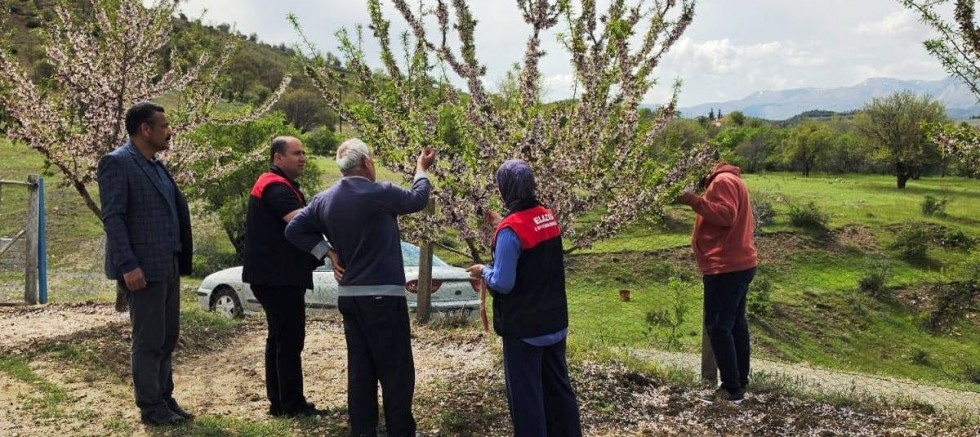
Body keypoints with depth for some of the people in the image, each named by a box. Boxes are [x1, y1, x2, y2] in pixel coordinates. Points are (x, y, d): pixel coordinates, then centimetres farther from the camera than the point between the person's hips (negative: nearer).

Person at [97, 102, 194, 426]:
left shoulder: (157, 165, 16)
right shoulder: (117, 162, -10)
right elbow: (113, 218, -16)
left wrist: (180, 260, 14)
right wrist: (128, 266, -22)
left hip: (168, 266, 8)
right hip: (144, 268, -8)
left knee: (167, 338, 14)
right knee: (149, 340, 0)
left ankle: (165, 399, 24)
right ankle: (150, 408, 10)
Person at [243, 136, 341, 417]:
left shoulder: (282, 185, 20)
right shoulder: (275, 186, -15)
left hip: (280, 276, 11)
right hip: (278, 277, -11)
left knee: (280, 337, 14)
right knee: (290, 339, -7)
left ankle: (279, 402, 21)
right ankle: (293, 404, -1)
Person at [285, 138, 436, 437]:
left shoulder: (324, 200, 5)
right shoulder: (379, 193, -13)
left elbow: (294, 230, 5)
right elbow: (417, 199, 4)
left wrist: (326, 252, 5)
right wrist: (421, 170, 22)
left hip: (348, 296, 7)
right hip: (383, 295, -7)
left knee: (360, 369, 12)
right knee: (396, 370, 1)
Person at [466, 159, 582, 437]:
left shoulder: (510, 230, -21)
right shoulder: (549, 218, 2)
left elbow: (502, 284, -21)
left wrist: (483, 271, -1)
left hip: (524, 327, -7)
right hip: (554, 321, 8)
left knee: (525, 394, 4)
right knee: (558, 387, 18)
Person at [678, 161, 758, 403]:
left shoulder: (722, 180, -12)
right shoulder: (734, 181, 21)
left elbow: (726, 215, -25)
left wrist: (695, 201, -24)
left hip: (726, 267, -11)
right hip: (739, 263, 11)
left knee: (718, 326, -8)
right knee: (736, 324, 14)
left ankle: (731, 388, -6)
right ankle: (740, 382, 20)